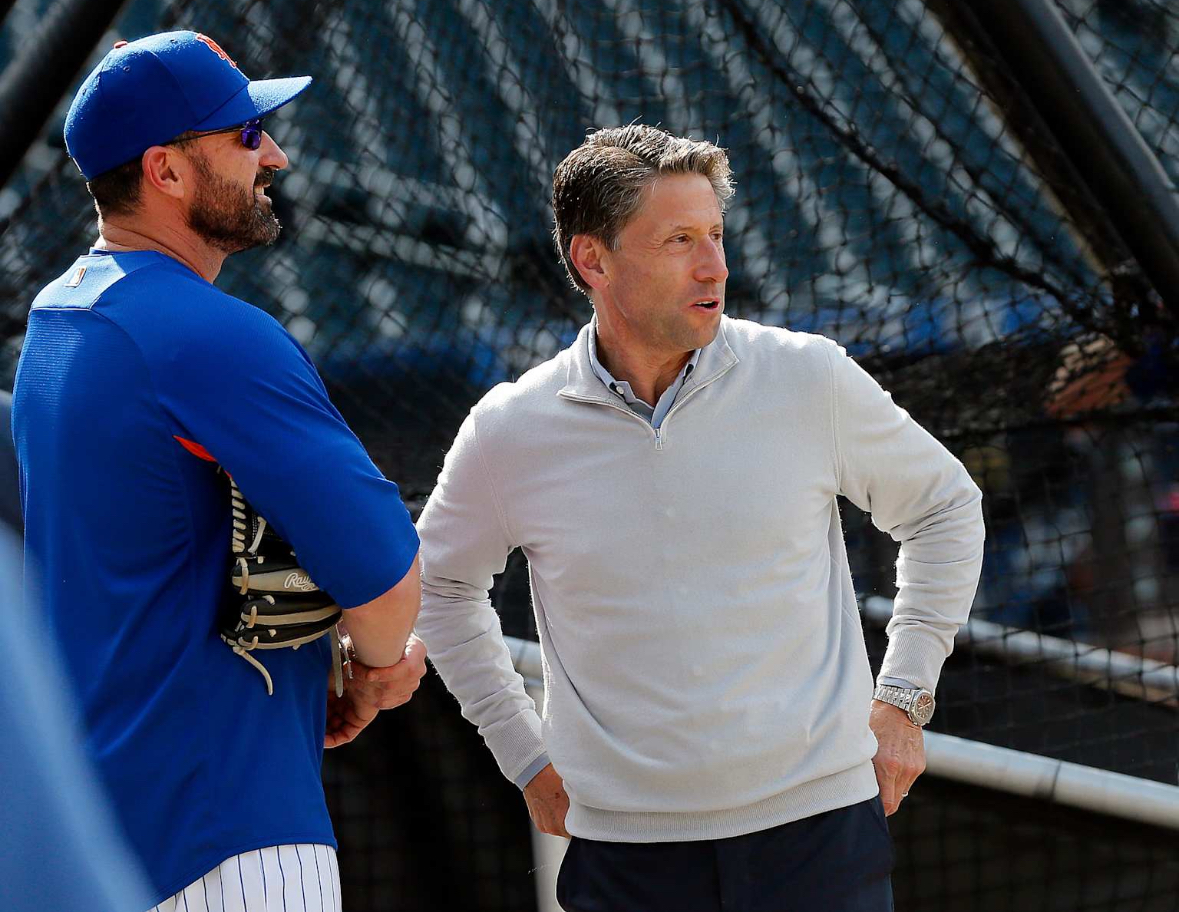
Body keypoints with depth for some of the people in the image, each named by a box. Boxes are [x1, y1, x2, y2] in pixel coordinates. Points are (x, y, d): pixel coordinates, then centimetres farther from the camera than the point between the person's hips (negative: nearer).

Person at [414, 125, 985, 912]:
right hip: (625, 841, 0)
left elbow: (945, 507, 14)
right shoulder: (511, 433, -2)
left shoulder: (809, 380, -2)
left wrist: (903, 700, 9)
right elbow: (442, 585, 17)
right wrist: (526, 755, 13)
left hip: (817, 822, 0)